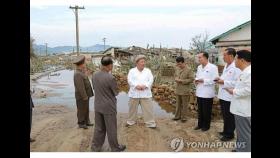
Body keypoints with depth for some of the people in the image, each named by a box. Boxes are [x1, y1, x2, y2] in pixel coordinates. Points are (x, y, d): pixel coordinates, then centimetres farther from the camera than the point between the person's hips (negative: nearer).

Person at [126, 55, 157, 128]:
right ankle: (131, 121, 31)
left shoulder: (148, 71, 7)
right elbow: (130, 80, -8)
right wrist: (136, 86, -22)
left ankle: (150, 123, 11)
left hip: (145, 93, 0)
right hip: (134, 93, 0)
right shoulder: (132, 71, 4)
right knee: (132, 108, 13)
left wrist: (144, 86, -18)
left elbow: (151, 80, -2)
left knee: (148, 109, 1)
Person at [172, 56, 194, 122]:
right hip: (178, 90, 6)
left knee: (184, 105, 5)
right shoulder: (177, 69, 8)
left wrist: (182, 80, -19)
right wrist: (176, 79, -2)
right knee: (178, 104, 15)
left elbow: (191, 79, -15)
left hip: (185, 91, -6)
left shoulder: (188, 70, -12)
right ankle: (177, 116, 27)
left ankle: (184, 117, 17)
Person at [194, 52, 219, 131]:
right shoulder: (199, 67, 10)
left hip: (207, 94, -6)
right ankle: (200, 124, 30)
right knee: (200, 110, 16)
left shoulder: (213, 67, -12)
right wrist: (196, 80, -4)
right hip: (199, 93, 6)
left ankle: (206, 126, 24)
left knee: (206, 111, 8)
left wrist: (203, 80, -20)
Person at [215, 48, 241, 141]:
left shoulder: (236, 67, -18)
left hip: (229, 96, -9)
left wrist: (224, 82, -22)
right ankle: (226, 131, 35)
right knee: (225, 115, 20)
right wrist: (220, 79, 5)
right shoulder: (226, 66, 13)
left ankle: (230, 134, 20)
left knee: (230, 117, 6)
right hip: (223, 95, 9)